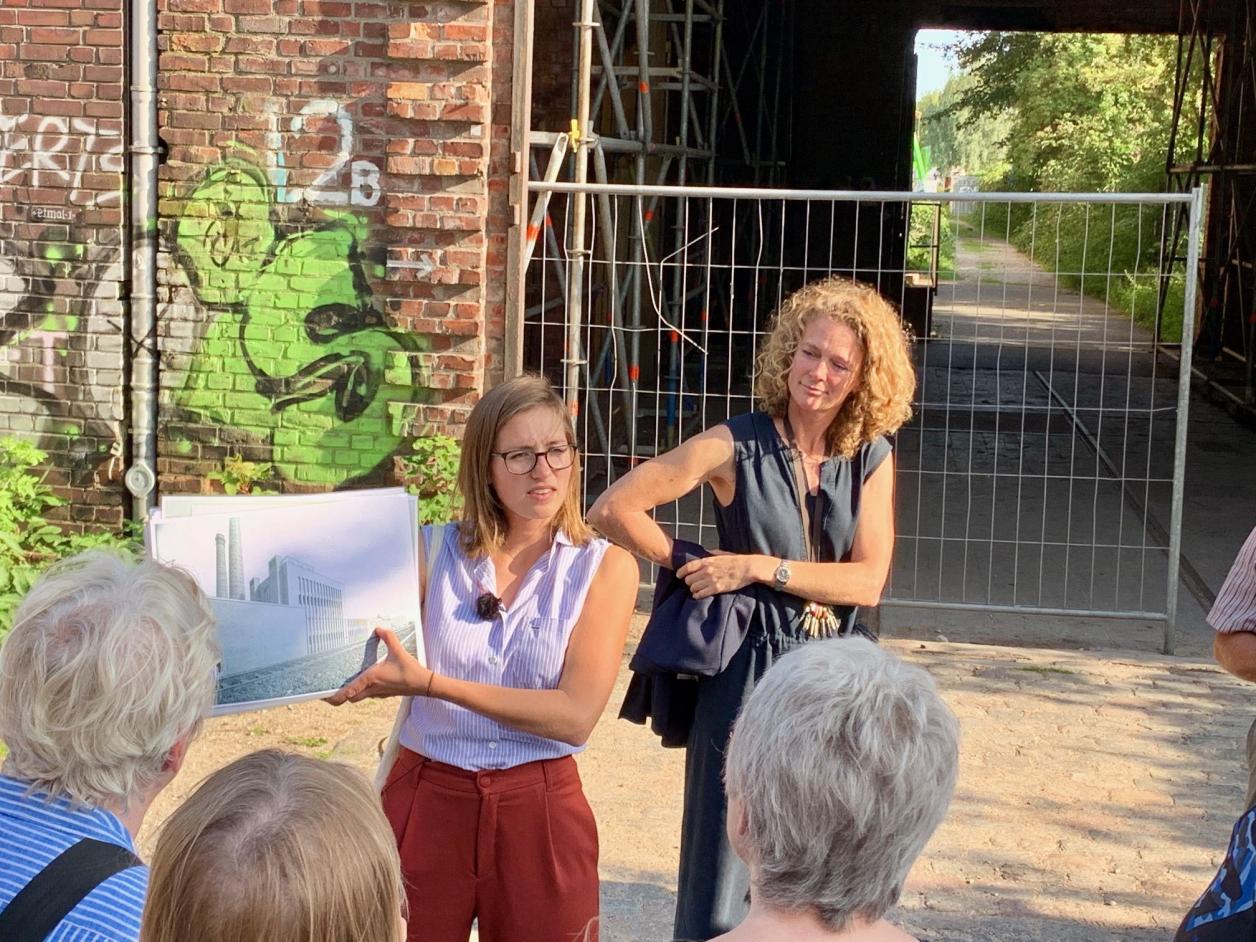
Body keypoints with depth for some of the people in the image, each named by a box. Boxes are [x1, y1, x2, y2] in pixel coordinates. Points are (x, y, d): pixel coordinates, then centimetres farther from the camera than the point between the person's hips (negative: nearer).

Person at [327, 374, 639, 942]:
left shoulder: (605, 568, -5)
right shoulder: (433, 553, 0)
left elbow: (575, 715, -15)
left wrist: (431, 682, -22)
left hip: (539, 809, -1)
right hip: (424, 800, 1)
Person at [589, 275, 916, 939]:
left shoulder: (872, 458, 2)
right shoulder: (738, 445, -9)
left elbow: (867, 581, -7)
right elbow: (613, 510, -11)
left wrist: (759, 568, -15)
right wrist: (689, 566, -4)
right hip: (748, 675, -4)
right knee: (719, 884, 2)